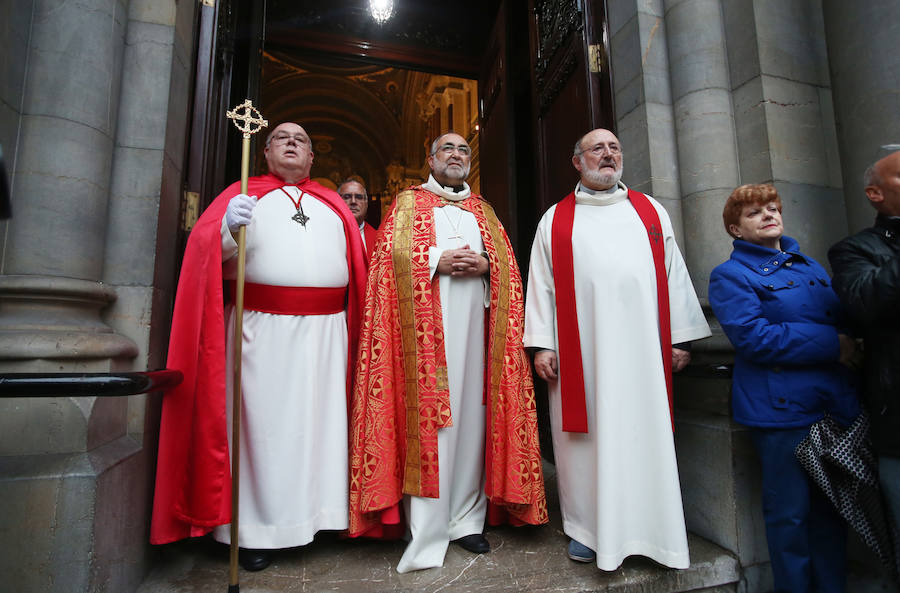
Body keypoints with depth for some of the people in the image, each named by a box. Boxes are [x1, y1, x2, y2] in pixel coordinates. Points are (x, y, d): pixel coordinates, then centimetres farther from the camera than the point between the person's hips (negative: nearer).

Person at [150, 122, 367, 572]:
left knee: (319, 417, 5)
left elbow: (357, 266, 15)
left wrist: (356, 329, 4)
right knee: (264, 420, 1)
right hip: (261, 329, -2)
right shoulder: (244, 194, 13)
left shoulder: (334, 204, 19)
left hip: (325, 332, 3)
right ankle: (256, 529, 13)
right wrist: (229, 228, -20)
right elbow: (207, 248, 2)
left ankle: (316, 512, 18)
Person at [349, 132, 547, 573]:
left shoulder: (483, 210, 23)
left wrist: (483, 264, -6)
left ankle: (467, 518, 14)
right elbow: (393, 253, 0)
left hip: (475, 319, 4)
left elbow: (508, 261, 15)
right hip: (426, 323, -3)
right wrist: (438, 261, -13)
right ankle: (425, 530, 1)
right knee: (427, 414, -7)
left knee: (472, 411, 2)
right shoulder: (409, 202, 14)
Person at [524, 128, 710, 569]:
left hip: (642, 349, 2)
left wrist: (680, 338, 5)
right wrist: (541, 344, -5)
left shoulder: (651, 212, 15)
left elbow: (673, 276, 12)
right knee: (586, 435, 4)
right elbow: (541, 285, 3)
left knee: (645, 431, 6)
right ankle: (587, 527, 19)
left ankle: (647, 524, 24)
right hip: (580, 352, -1)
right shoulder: (555, 220, 9)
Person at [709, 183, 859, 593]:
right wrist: (832, 344, -12)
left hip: (834, 404, 7)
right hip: (780, 408, -6)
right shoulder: (730, 275, -4)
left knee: (831, 505, 15)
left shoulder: (811, 267, 19)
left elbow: (842, 321, 26)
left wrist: (851, 345, 5)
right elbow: (753, 338, -15)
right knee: (790, 511, 3)